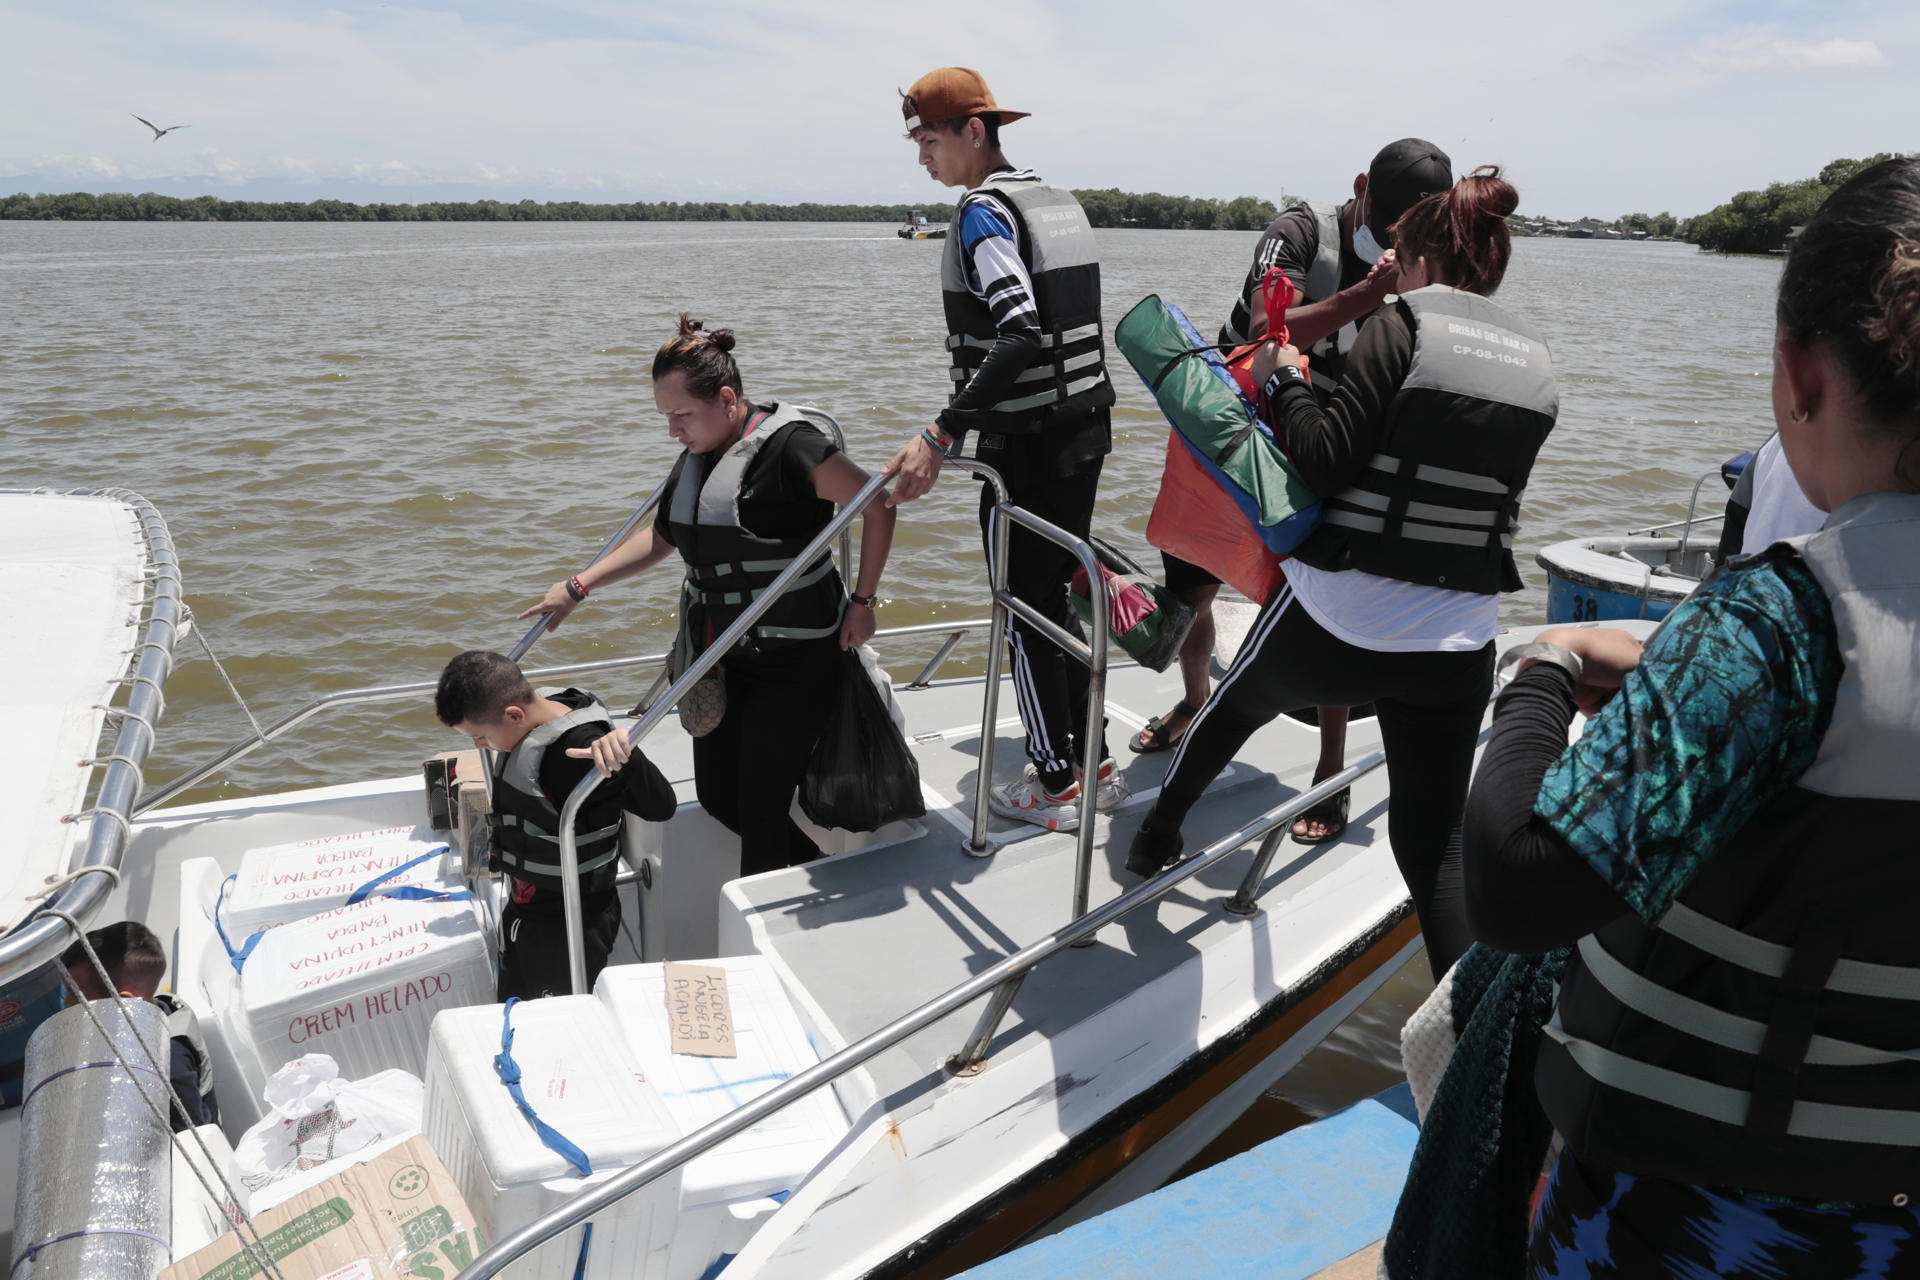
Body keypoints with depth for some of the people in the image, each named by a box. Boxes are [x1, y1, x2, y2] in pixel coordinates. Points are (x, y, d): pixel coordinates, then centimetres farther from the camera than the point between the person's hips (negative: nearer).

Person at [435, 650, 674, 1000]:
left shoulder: (582, 749, -31)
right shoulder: (527, 728, -1)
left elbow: (661, 807, -34)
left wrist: (627, 758, -51)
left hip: (571, 921, -10)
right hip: (524, 909, 10)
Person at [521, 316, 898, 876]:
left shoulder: (787, 444, -19)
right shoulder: (696, 456, 7)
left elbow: (877, 505, -16)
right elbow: (660, 537, 18)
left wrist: (862, 603, -13)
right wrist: (578, 586, 14)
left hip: (794, 660, -8)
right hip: (718, 657, 9)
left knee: (759, 814, -6)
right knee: (717, 798, 12)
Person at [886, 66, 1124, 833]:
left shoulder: (983, 211, -14)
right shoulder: (1059, 201, 13)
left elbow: (1020, 336, -27)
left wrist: (941, 435, -31)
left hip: (1025, 445, -9)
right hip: (1086, 430, 9)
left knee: (1026, 614, 2)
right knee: (1061, 599, 17)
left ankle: (1057, 787, 11)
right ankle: (1095, 765, 25)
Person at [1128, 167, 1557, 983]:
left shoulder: (1399, 331, -9)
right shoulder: (1536, 369, 9)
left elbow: (1328, 462, -16)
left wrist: (1283, 381, 1)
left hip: (1332, 624, -3)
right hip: (1455, 648, 4)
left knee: (1234, 706, 28)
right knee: (1436, 848, 10)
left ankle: (1157, 837, 50)